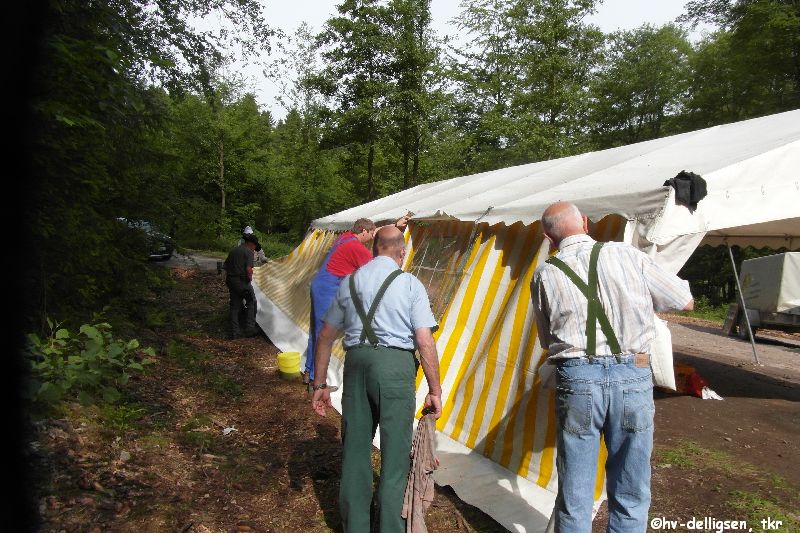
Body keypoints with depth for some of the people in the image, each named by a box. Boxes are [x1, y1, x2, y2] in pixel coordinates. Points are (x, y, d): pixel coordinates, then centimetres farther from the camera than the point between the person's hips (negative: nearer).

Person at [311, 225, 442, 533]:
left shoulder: (349, 282, 12)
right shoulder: (409, 284, 0)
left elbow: (326, 335, 14)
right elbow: (424, 340, -7)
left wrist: (320, 384, 20)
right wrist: (435, 390, 0)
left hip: (356, 363, 4)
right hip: (394, 365, -4)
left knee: (355, 448, 15)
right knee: (395, 450, 8)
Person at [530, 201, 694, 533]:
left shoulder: (544, 275, 4)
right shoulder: (625, 254, 3)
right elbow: (685, 302, 12)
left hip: (576, 379, 0)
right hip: (632, 376, 1)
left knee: (575, 493, 13)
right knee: (630, 495, 16)